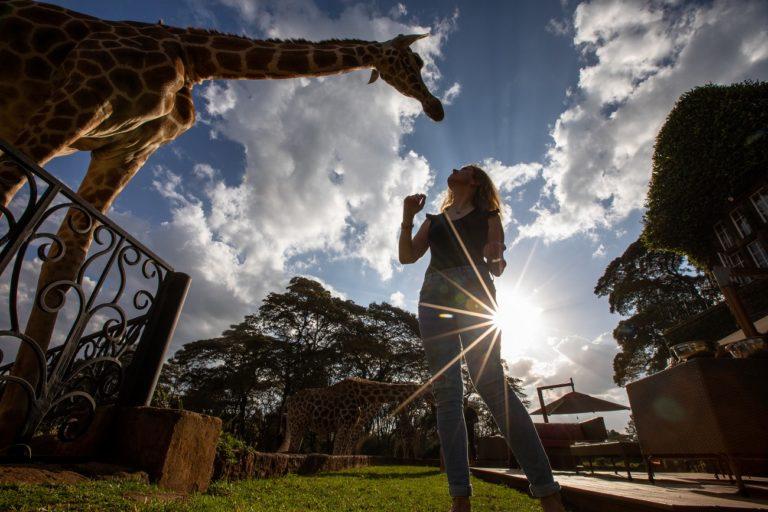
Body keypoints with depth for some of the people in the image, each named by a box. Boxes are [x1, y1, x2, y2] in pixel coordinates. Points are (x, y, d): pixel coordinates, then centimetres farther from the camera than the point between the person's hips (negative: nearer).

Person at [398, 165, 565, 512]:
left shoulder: (487, 216, 19)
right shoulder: (434, 220, 27)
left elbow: (497, 269, 12)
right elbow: (407, 256, 16)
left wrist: (495, 257, -12)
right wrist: (407, 219, 4)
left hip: (473, 291, -3)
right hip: (434, 296, 3)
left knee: (491, 384, -16)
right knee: (446, 391, -7)